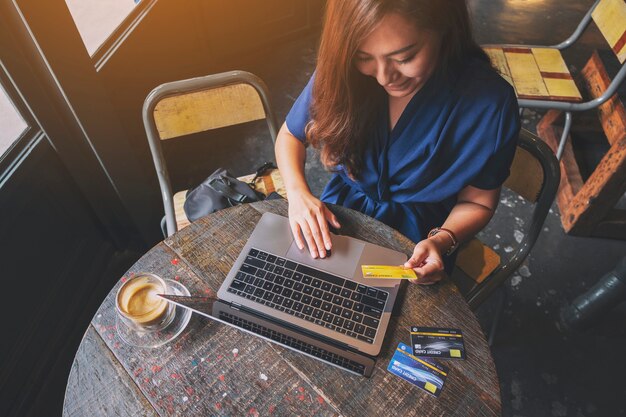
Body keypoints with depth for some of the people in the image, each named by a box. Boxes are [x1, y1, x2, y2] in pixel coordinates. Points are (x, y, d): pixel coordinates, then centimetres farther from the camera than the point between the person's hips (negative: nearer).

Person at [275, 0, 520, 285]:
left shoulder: (489, 102, -24)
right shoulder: (342, 71, -18)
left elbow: (477, 203, -9)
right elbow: (290, 134, -3)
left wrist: (442, 241, -28)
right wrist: (298, 193, -21)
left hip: (416, 243, -3)